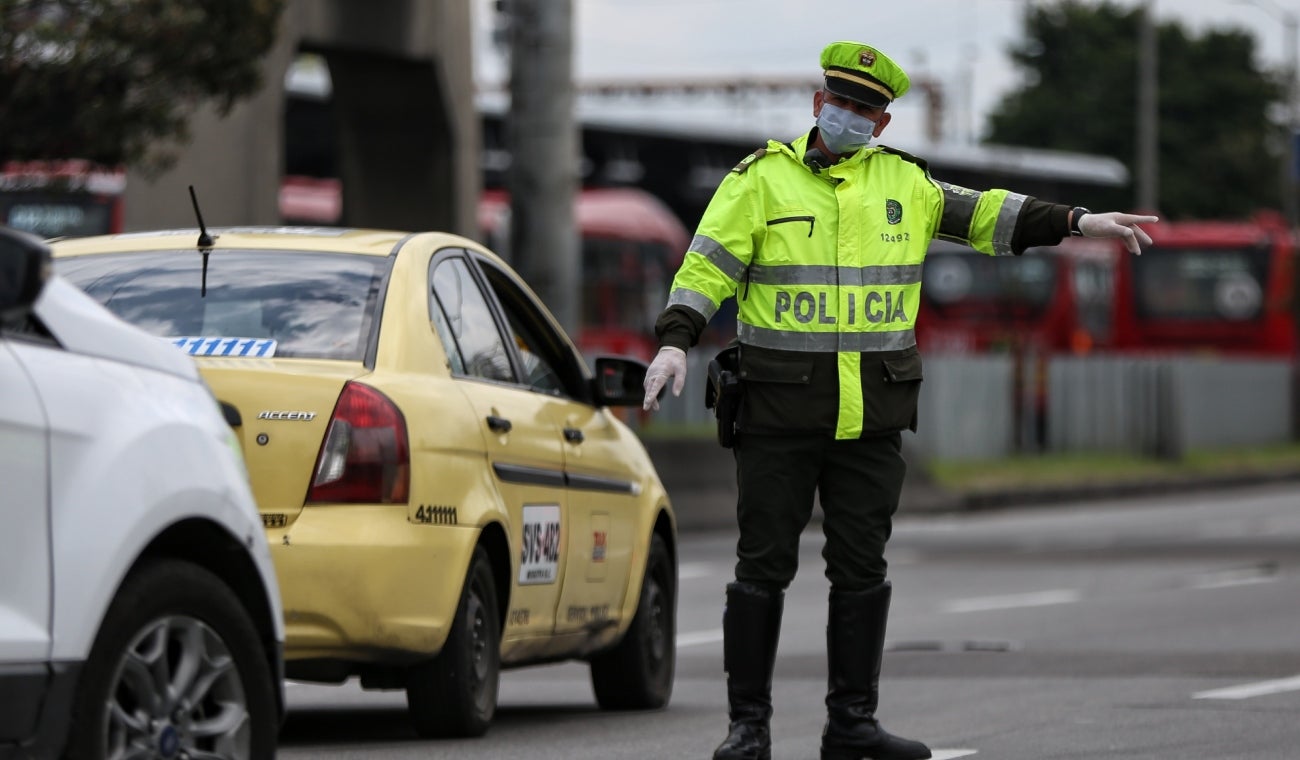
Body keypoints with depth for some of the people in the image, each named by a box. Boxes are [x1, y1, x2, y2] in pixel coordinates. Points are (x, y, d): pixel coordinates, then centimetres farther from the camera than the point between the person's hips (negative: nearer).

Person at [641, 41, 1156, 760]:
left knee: (861, 569, 5)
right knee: (764, 567, -2)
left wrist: (1078, 221, 5)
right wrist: (675, 342, -20)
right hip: (779, 409, -4)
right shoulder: (760, 179, 0)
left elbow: (984, 214, 14)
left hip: (871, 414, 4)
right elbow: (707, 266, -6)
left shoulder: (903, 182, 12)